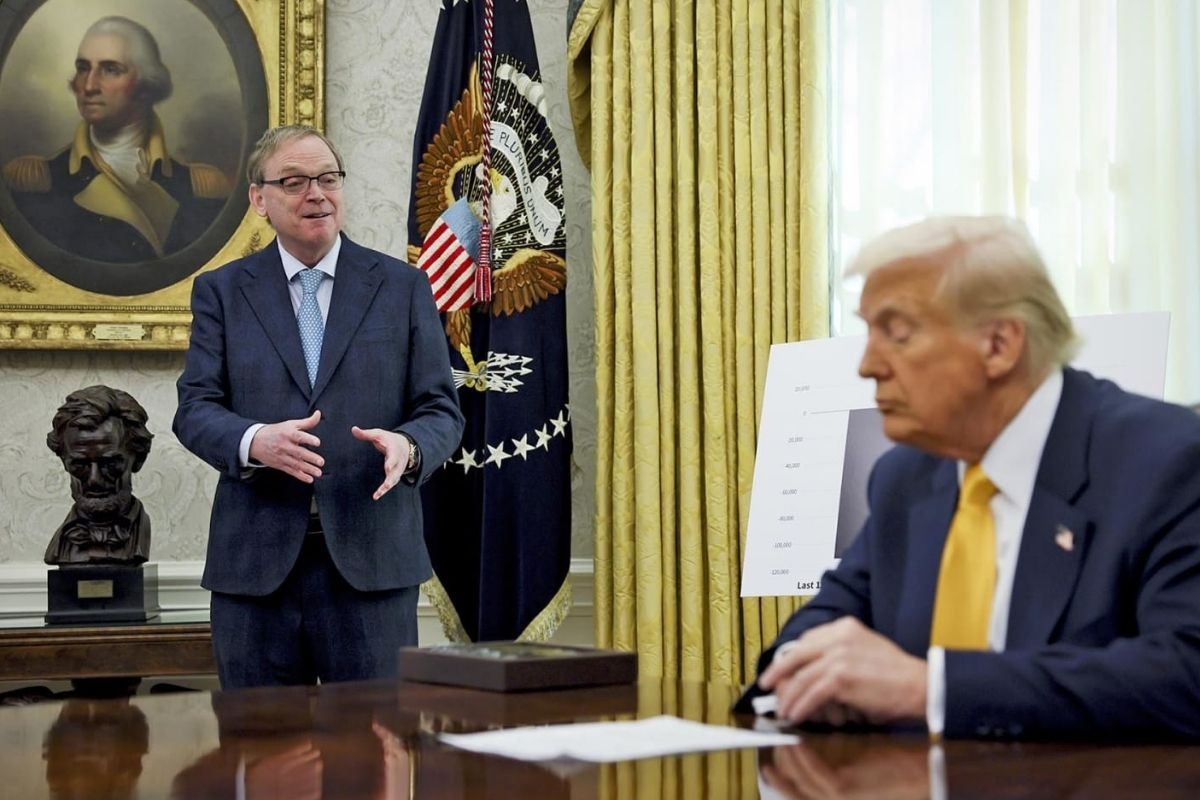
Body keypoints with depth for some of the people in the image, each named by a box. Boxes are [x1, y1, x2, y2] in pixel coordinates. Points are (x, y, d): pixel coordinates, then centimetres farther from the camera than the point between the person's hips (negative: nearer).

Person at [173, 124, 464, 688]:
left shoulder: (403, 287, 8)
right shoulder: (221, 291, 9)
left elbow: (441, 410, 5)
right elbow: (195, 408, 2)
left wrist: (408, 446, -18)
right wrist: (255, 441, -20)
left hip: (372, 557, 0)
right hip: (255, 559, 1)